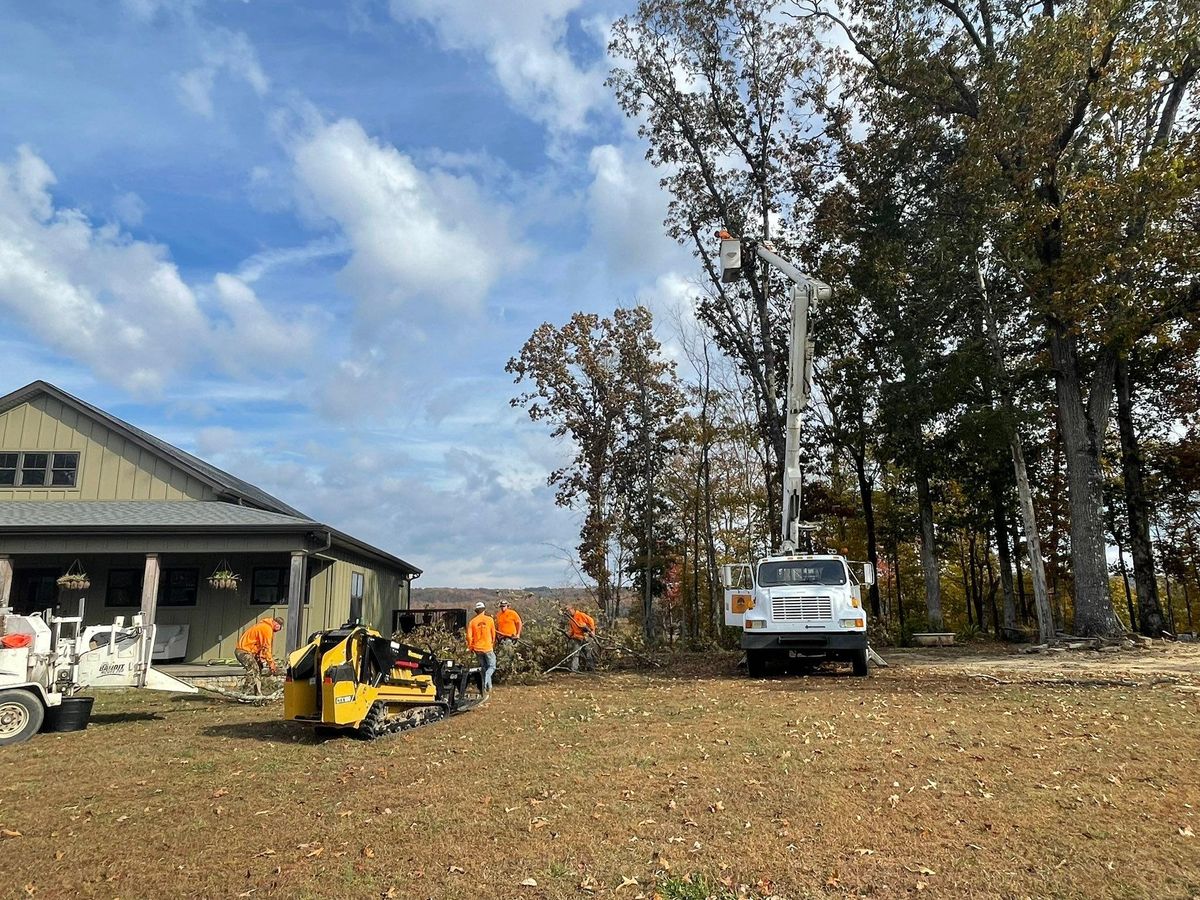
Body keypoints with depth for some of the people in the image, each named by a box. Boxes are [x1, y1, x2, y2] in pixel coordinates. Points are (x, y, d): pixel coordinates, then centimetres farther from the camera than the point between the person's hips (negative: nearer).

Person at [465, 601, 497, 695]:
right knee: (491, 666, 10)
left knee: (483, 667, 17)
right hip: (488, 647, -2)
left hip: (477, 648, 2)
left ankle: (488, 687, 19)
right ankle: (486, 681, -18)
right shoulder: (489, 619, -5)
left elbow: (469, 636, -7)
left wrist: (470, 647, 8)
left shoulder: (472, 622, -3)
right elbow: (493, 634, 2)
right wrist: (493, 643, 19)